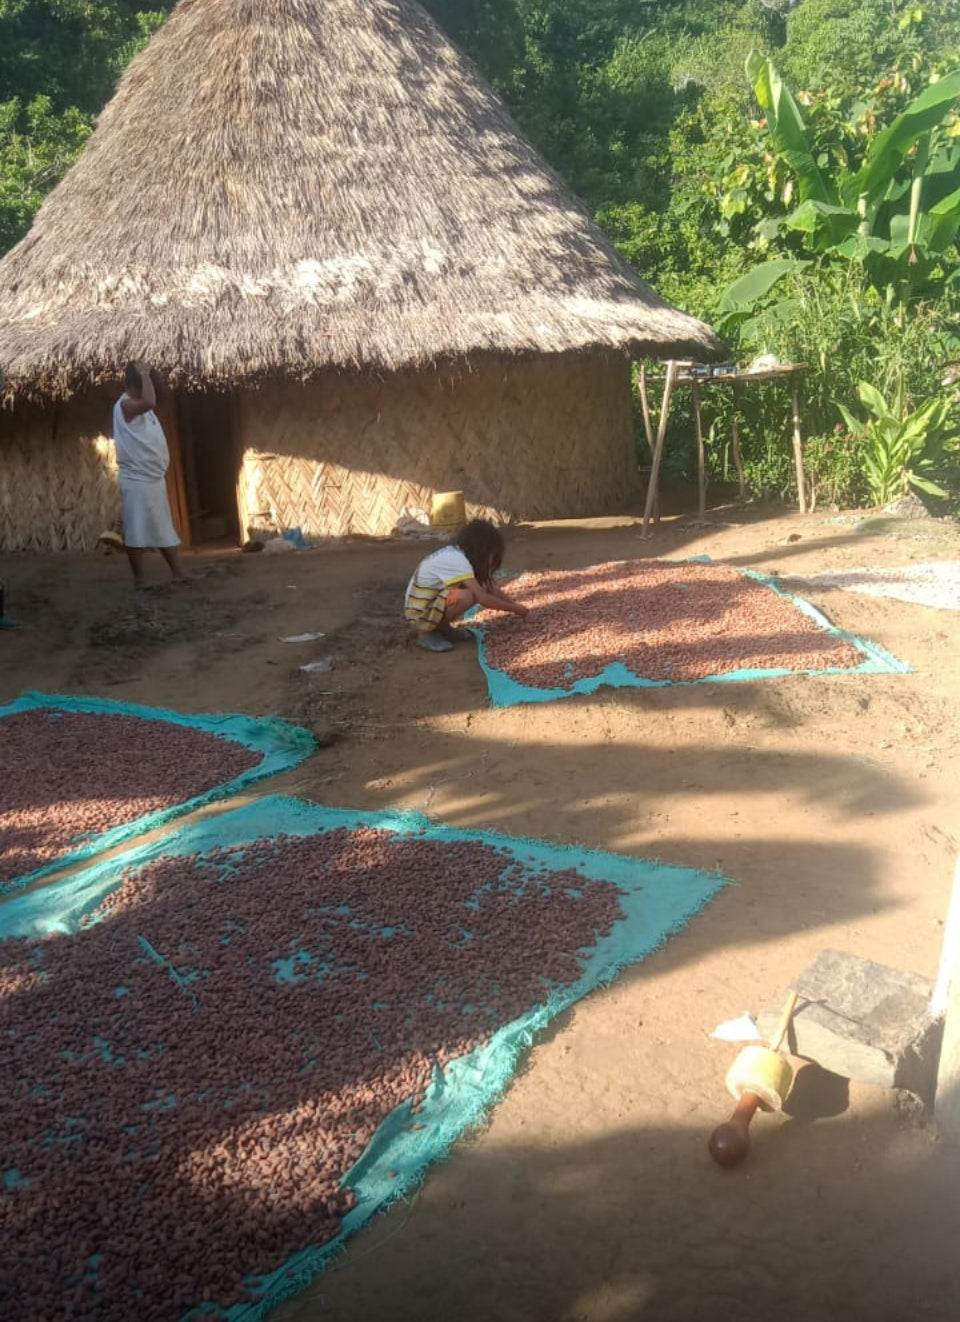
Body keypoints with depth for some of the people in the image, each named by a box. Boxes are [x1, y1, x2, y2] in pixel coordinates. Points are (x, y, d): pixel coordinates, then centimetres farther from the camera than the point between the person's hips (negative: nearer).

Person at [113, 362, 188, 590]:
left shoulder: (142, 408, 15)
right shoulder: (125, 405, -14)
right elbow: (150, 402, -31)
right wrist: (143, 374, -21)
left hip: (155, 479, 10)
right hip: (136, 480, -10)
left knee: (166, 530, 12)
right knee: (137, 532, -3)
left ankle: (178, 573, 16)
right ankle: (139, 579, 3)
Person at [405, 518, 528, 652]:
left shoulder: (455, 553, 3)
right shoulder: (456, 560, -25)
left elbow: (490, 588, 9)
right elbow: (483, 599, -30)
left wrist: (516, 605, 0)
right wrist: (516, 609, -20)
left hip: (431, 602, 9)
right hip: (420, 613, -9)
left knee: (477, 589, -2)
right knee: (467, 596, -31)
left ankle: (442, 627, 8)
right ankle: (427, 633, -11)